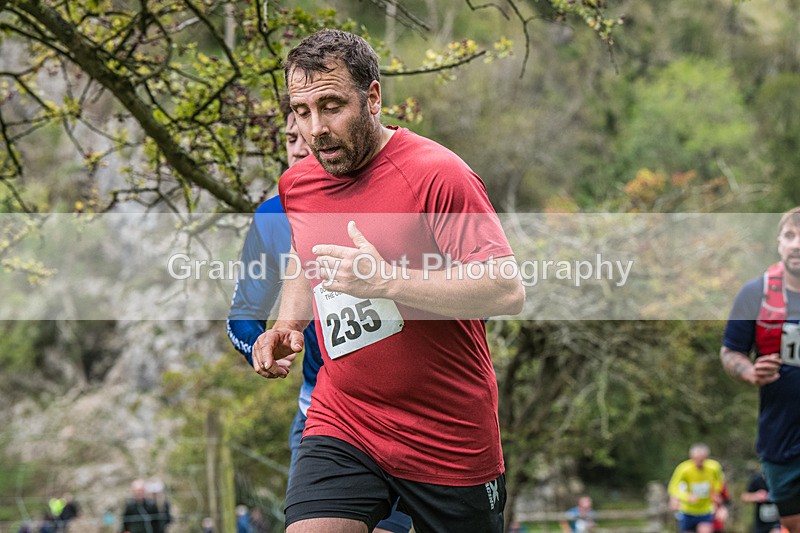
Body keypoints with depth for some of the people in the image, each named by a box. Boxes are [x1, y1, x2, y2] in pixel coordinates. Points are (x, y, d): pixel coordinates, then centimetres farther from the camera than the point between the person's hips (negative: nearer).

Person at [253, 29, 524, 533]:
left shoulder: (435, 174, -16)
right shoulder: (296, 184, 6)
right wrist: (288, 325, 9)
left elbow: (508, 290, -23)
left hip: (450, 438, -4)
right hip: (342, 426, 4)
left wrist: (385, 280, -28)